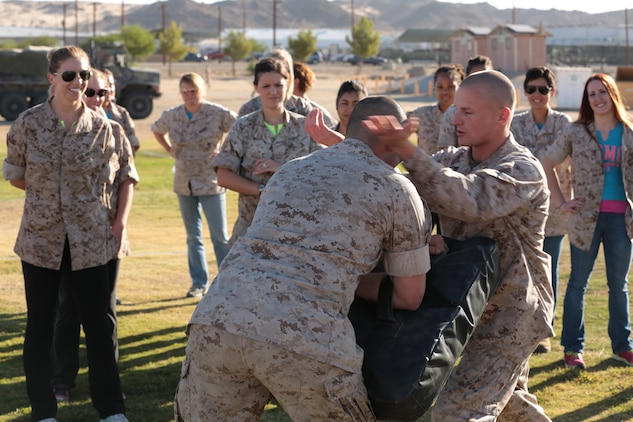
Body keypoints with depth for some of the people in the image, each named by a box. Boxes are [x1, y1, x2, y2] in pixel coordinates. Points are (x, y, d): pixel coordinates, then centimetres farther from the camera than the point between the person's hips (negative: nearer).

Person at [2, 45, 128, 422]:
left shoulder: (101, 127, -3)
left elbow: (104, 181, 7)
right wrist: (49, 191, 7)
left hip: (89, 241, 0)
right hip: (41, 239, 0)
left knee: (99, 325, 2)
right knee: (40, 327, 6)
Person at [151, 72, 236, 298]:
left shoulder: (218, 114, -12)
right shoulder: (171, 116, 2)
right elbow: (156, 130, 22)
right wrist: (171, 151, 9)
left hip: (211, 183, -5)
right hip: (184, 184, 5)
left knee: (220, 236, -2)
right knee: (193, 237, 12)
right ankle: (199, 283, 21)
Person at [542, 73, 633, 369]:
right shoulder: (576, 133, 0)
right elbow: (547, 164, 6)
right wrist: (561, 202, 1)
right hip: (587, 217, -2)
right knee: (578, 282, 5)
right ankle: (573, 348, 11)